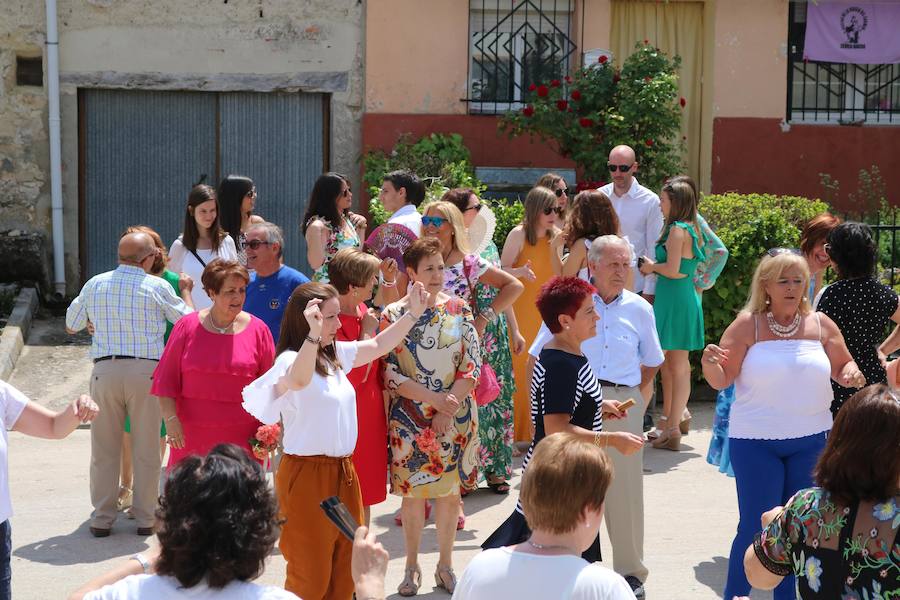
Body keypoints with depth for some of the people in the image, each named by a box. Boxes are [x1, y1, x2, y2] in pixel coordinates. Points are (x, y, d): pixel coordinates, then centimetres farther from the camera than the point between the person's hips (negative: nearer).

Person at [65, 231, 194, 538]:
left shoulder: (94, 284, 6)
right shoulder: (157, 287, -3)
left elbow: (71, 325, 19)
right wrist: (185, 291, 25)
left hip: (105, 371, 2)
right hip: (146, 370, -2)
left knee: (104, 449, 9)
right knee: (146, 449, 7)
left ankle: (102, 518, 13)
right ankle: (145, 518, 13)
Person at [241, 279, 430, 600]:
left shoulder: (335, 354, 10)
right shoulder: (290, 360, -17)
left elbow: (378, 346, 23)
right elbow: (298, 381, -41)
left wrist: (412, 314, 15)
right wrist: (314, 334, -53)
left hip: (343, 471, 9)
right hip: (307, 474, -9)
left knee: (345, 574, 15)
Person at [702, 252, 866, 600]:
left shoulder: (820, 324, 3)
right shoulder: (748, 325, -6)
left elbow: (843, 367, 15)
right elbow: (720, 380, -6)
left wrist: (851, 374, -8)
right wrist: (709, 364, -27)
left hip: (811, 441, 4)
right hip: (756, 442, -4)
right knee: (756, 528, -4)